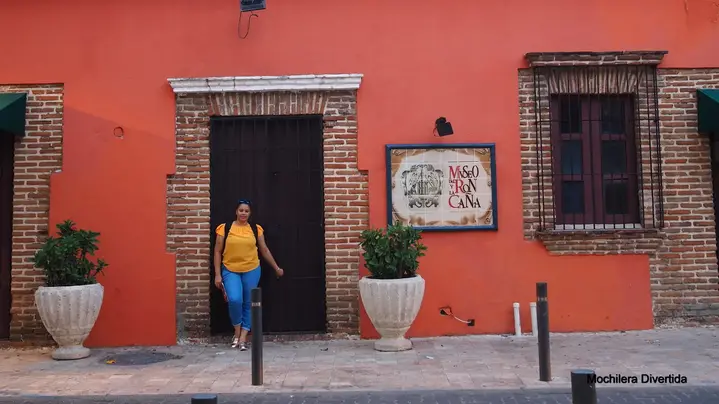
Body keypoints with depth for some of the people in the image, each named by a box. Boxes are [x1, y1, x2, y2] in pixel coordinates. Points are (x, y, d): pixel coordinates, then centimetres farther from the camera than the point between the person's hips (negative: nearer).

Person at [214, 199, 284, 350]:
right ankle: (237, 331, 6)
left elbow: (264, 250, 12)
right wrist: (217, 274, -3)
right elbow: (218, 252, 1)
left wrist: (276, 268, 16)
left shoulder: (256, 229, 2)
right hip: (230, 271, -2)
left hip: (251, 270, 2)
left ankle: (243, 337, 14)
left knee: (248, 303, 4)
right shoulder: (225, 228, -2)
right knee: (234, 300, -19)